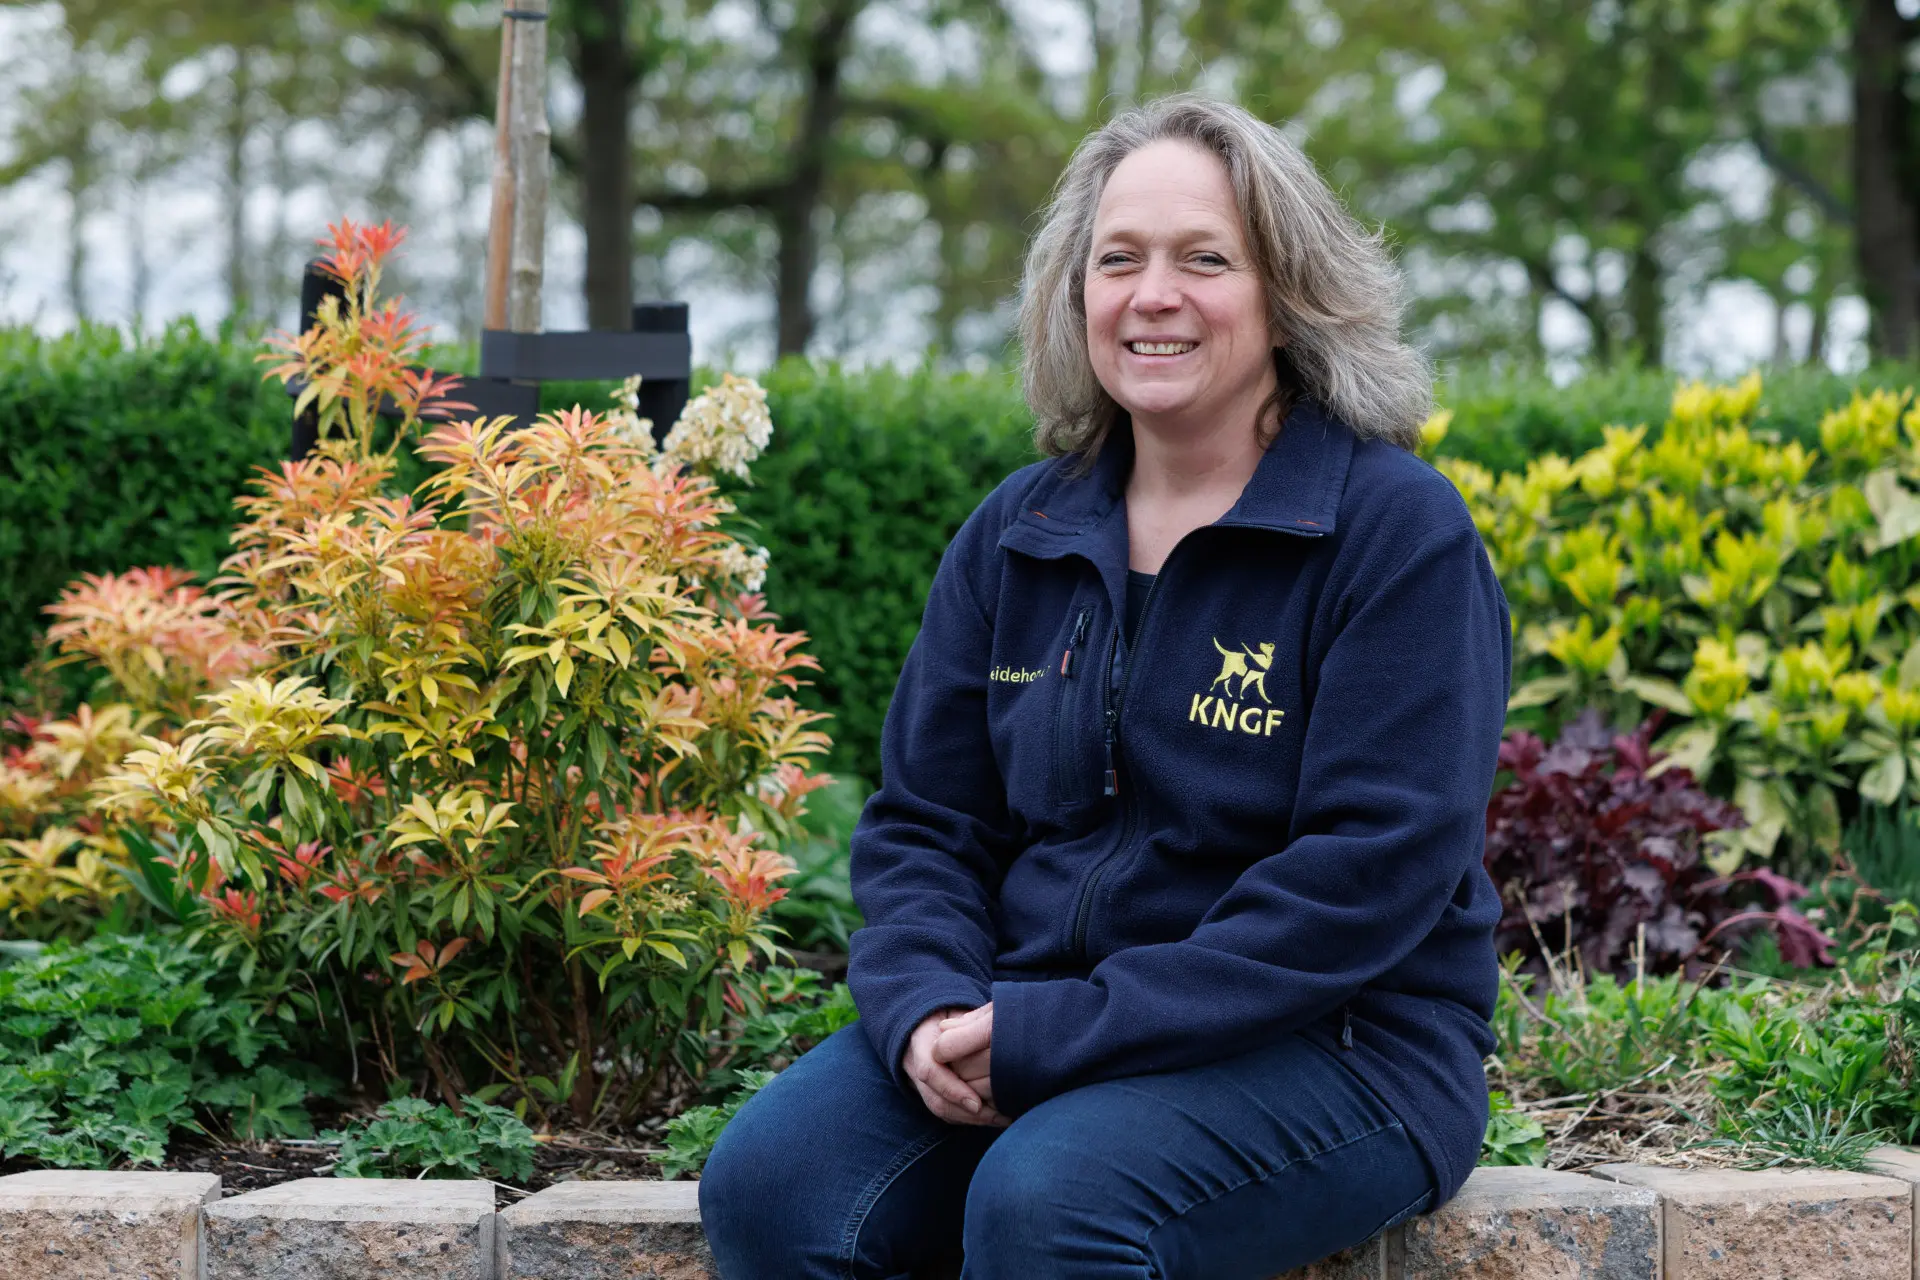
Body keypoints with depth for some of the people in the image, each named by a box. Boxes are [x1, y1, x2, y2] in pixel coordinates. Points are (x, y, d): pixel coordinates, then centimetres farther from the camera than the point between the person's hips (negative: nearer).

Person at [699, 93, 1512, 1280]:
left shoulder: (1401, 533, -7)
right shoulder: (1016, 537, 10)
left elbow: (1372, 876, -16)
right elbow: (924, 821, 12)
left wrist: (1062, 1031, -20)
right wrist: (929, 1007, -11)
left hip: (1330, 1049, -5)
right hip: (1032, 1020, 5)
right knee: (768, 1180, -20)